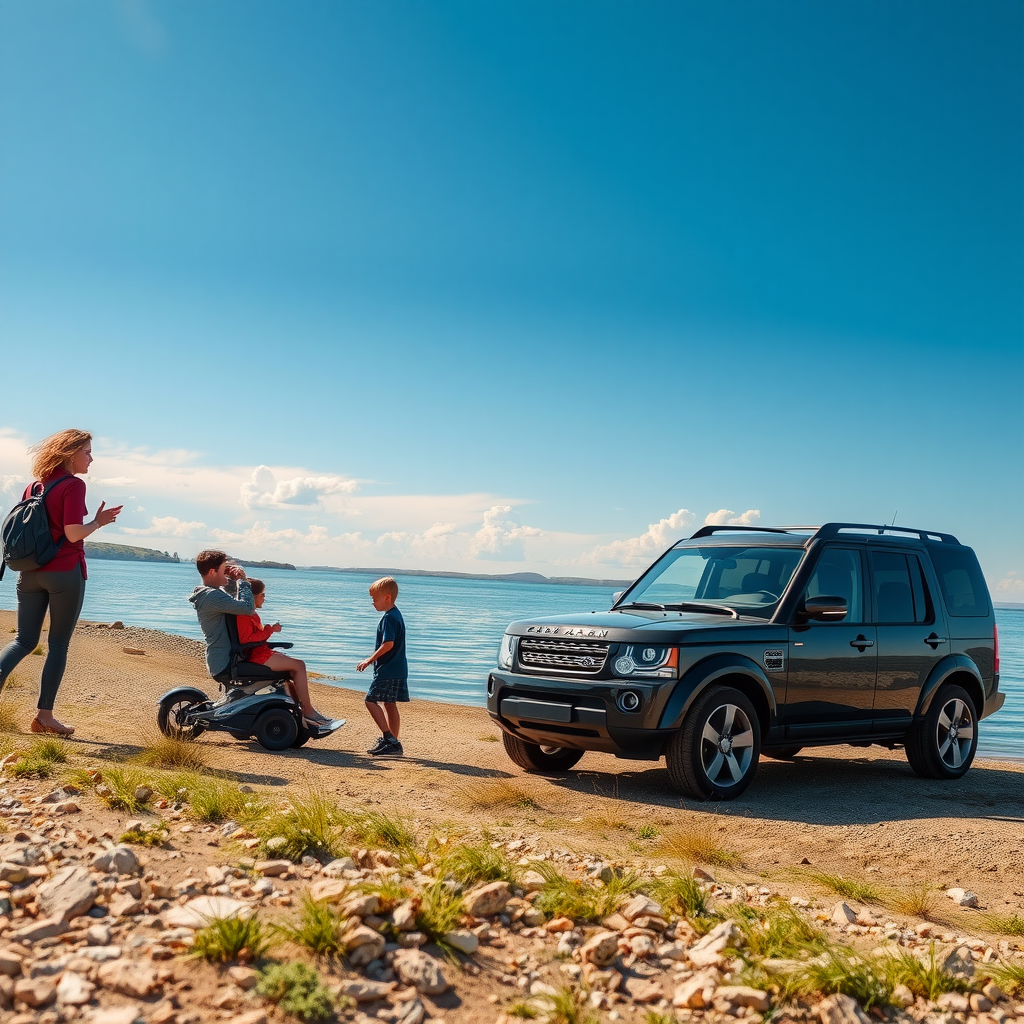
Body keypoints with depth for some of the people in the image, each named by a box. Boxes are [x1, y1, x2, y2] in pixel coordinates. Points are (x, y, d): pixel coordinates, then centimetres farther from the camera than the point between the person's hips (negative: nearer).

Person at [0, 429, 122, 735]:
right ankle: (44, 715, 6)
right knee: (58, 644, 3)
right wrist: (98, 522, -2)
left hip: (30, 572, 6)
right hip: (65, 572, -6)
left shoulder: (34, 486, 11)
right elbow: (73, 533, -17)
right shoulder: (74, 485, -10)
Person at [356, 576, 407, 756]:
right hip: (398, 670, 10)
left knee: (371, 700, -7)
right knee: (389, 704, 12)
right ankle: (393, 743, 15)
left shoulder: (389, 617, -15)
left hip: (388, 670, -10)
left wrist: (370, 659, -14)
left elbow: (388, 644, -23)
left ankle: (388, 737, -10)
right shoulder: (396, 615, 16)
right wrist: (374, 659, 23)